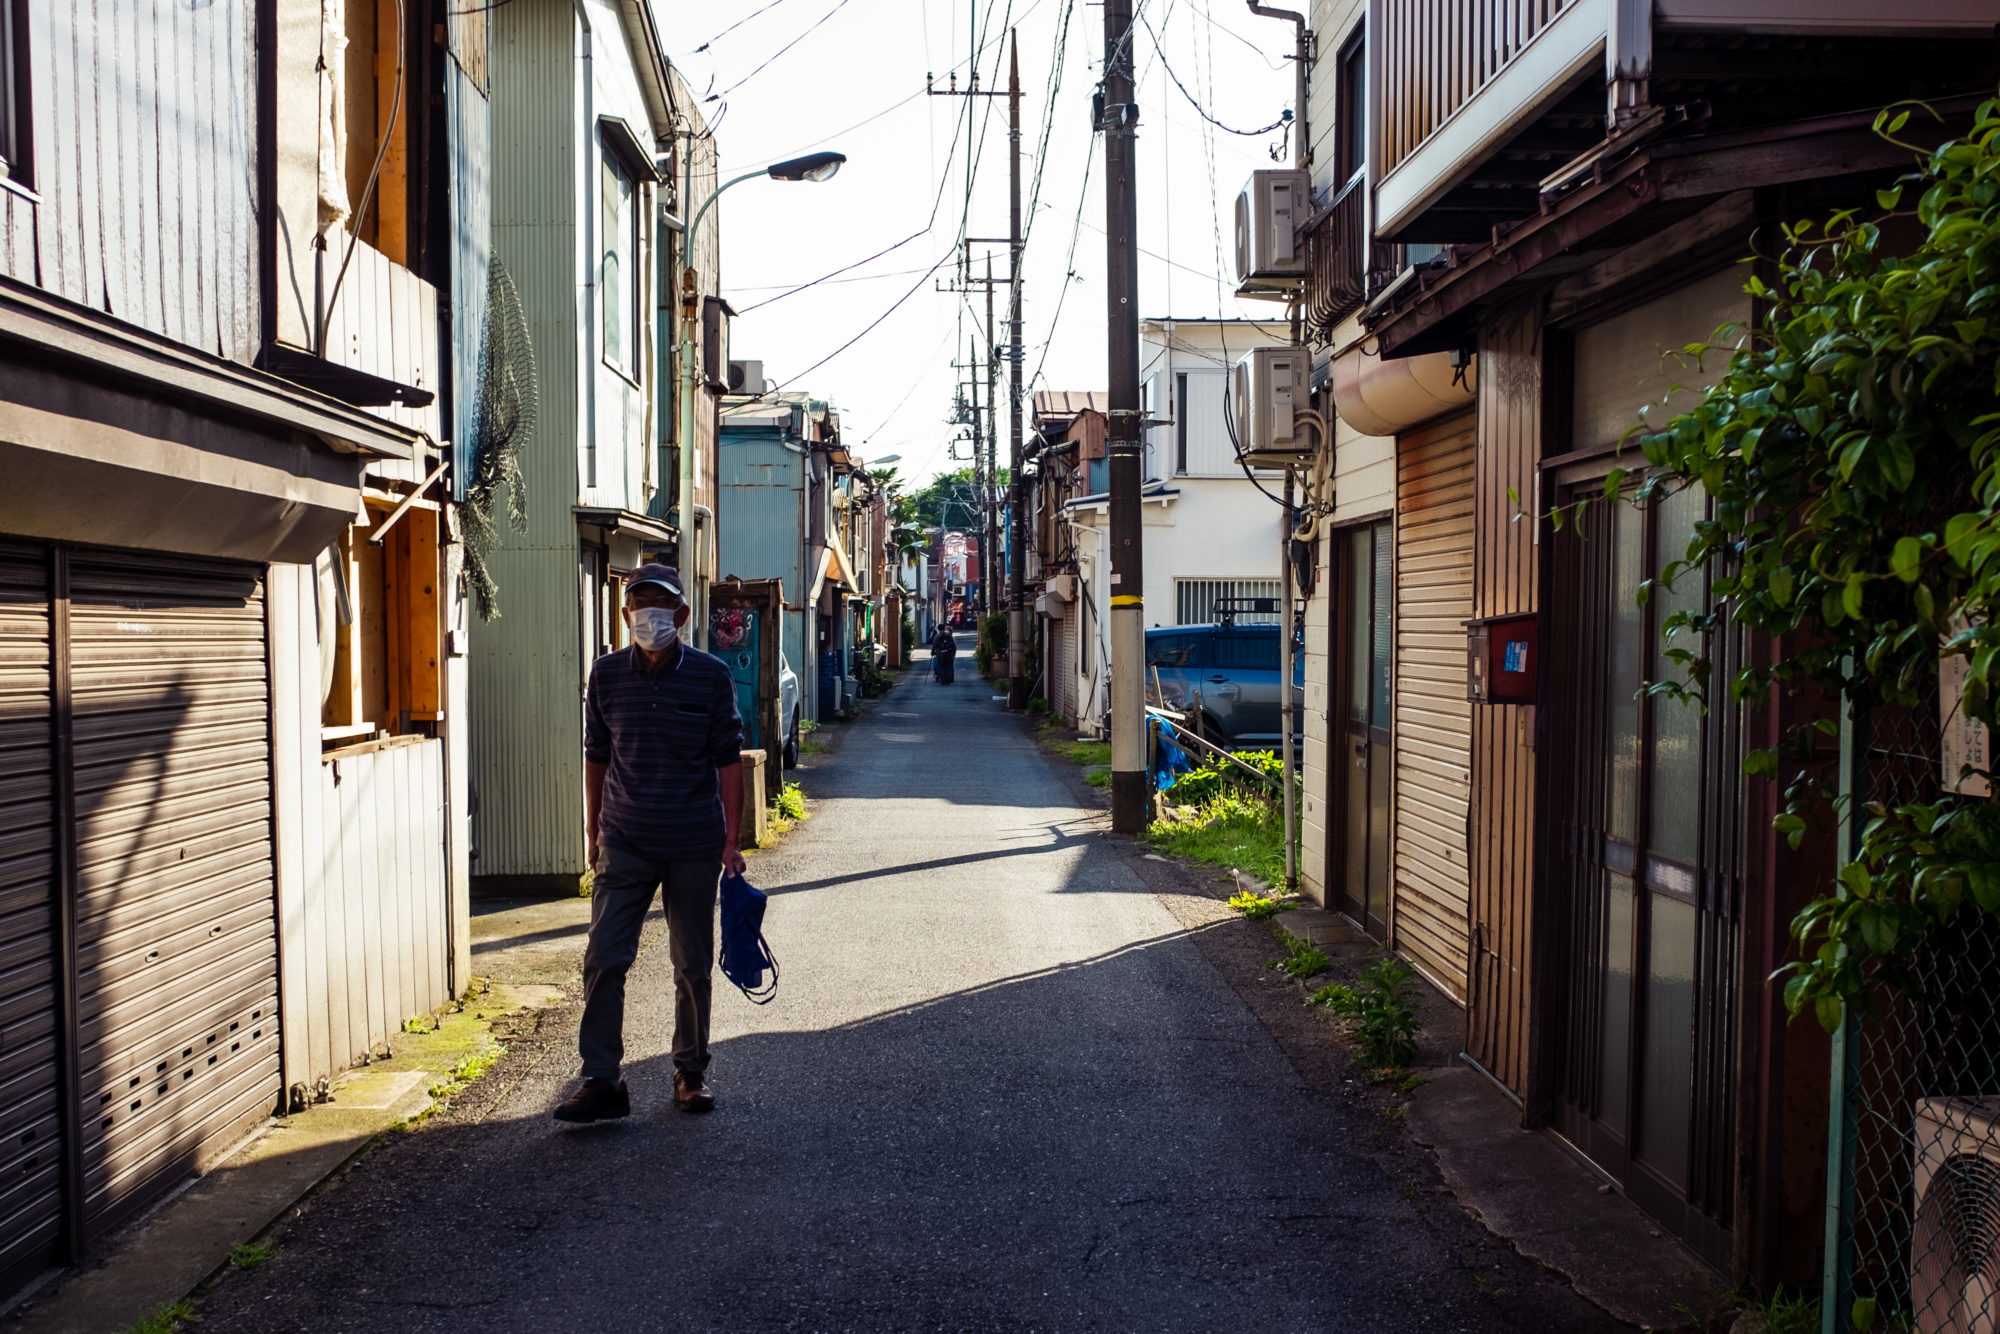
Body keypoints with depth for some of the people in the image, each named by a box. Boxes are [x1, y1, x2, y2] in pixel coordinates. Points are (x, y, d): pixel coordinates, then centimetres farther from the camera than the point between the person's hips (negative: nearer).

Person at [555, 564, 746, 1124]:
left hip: (694, 846, -1)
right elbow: (597, 757, 10)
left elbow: (728, 760, 0)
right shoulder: (606, 674, 1)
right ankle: (601, 1082, 4)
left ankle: (691, 1073, 25)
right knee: (604, 959, -5)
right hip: (625, 844, 1)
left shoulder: (711, 676, -3)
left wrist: (730, 841, -3)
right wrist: (593, 831, 12)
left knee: (693, 964, 9)